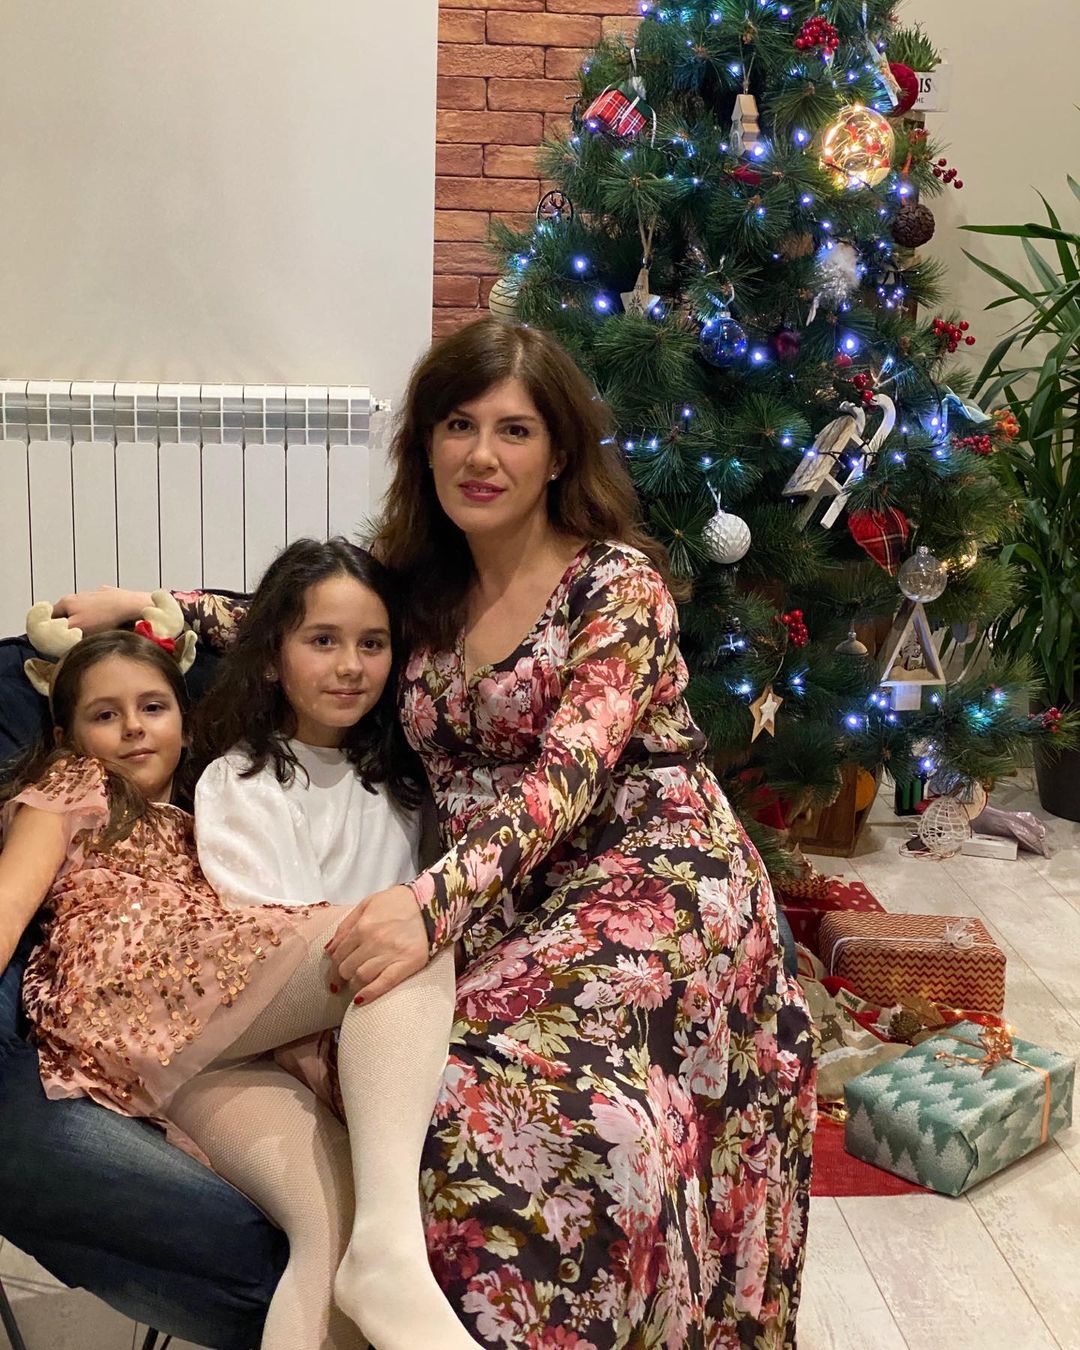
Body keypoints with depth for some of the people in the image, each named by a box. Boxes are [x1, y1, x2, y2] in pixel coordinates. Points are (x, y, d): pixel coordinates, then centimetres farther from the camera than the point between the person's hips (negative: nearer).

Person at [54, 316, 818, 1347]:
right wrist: (148, 605, 16)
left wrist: (435, 903, -33)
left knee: (515, 1074, -31)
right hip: (510, 901, 5)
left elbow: (569, 770, -20)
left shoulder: (617, 581, -8)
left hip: (651, 873, -5)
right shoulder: (421, 584, 10)